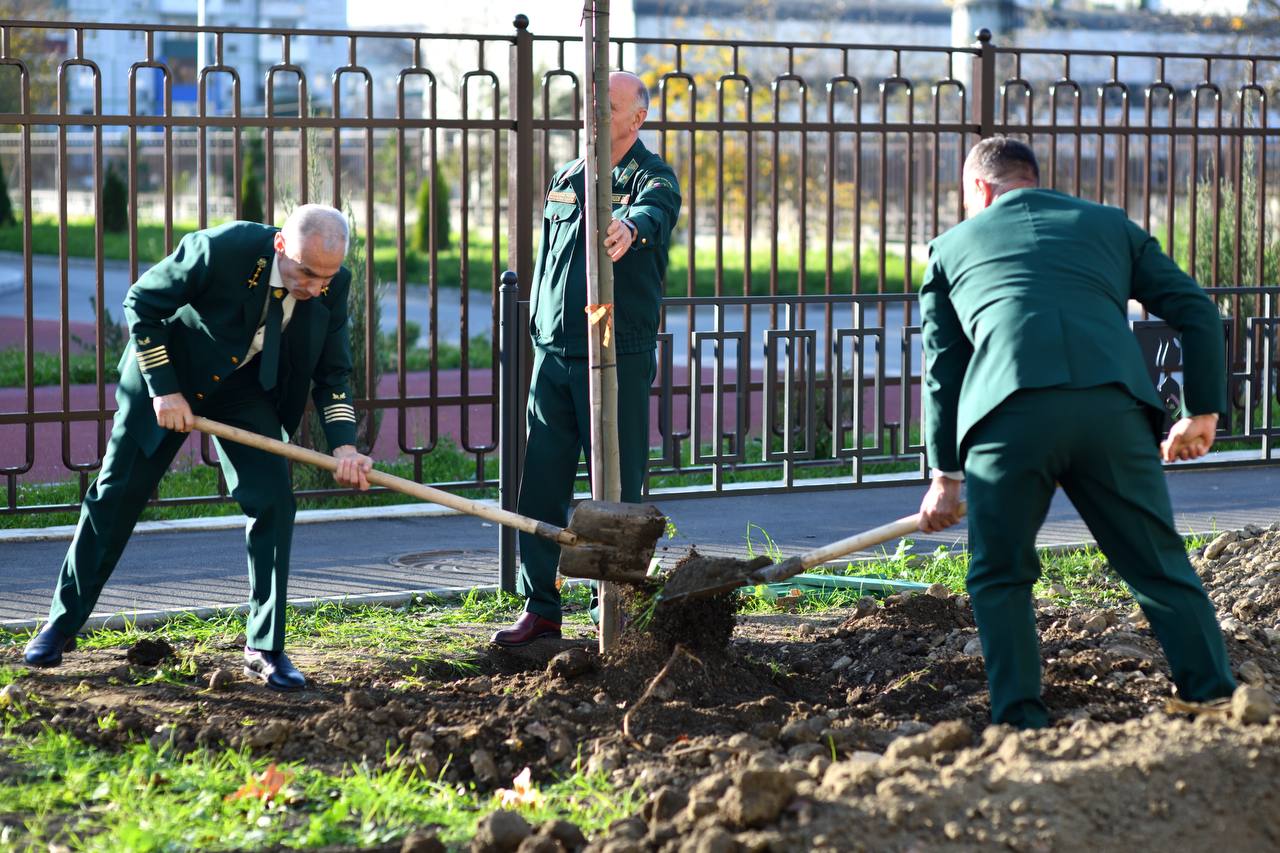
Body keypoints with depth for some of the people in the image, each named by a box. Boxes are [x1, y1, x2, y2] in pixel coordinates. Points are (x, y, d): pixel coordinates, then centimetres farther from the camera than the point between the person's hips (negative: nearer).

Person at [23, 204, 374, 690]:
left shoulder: (332, 286, -20)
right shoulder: (219, 250, -33)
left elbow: (333, 373, -7)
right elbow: (141, 304, -19)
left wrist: (344, 445, -23)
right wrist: (163, 390, -22)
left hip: (248, 390, 3)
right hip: (167, 376, -3)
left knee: (273, 500, -11)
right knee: (116, 495, 5)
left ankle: (265, 650, -1)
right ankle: (62, 624, 22)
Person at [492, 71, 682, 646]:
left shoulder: (652, 178, -3)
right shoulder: (566, 180, 15)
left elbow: (653, 210, -28)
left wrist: (630, 226, -52)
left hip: (618, 358, -5)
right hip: (553, 355, 5)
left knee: (618, 491, -2)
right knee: (540, 487, 4)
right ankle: (540, 609, 10)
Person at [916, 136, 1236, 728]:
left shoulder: (952, 246, 27)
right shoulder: (1110, 225, 28)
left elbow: (942, 370, 29)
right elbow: (1196, 312, 20)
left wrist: (945, 474, 36)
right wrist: (1203, 413, 27)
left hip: (1008, 414, -1)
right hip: (1113, 406, 1)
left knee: (1000, 577, 15)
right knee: (1162, 569, 11)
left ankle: (1020, 721, 7)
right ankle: (1218, 707, 8)